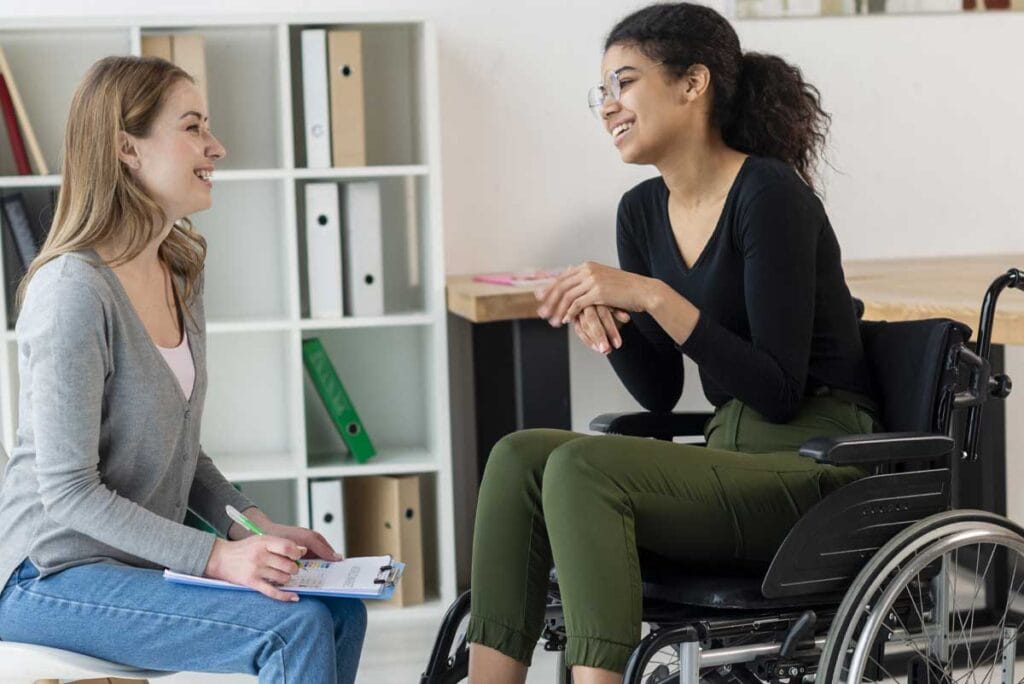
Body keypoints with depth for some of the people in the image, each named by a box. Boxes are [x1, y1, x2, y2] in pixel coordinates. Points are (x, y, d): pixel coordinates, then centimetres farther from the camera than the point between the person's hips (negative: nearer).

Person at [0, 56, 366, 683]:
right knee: (297, 626, -21)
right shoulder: (74, 291, -21)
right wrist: (217, 557, -26)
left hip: (145, 555, 8)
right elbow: (69, 490, -22)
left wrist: (256, 526, 0)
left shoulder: (181, 269, 7)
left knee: (342, 612, -6)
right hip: (53, 577, -8)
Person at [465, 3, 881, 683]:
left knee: (581, 468, -27)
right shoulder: (643, 211, 9)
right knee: (519, 456, -14)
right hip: (733, 458, 8)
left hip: (815, 470, -7)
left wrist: (653, 296, -23)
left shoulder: (770, 195, -14)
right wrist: (604, 319, -6)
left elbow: (780, 392, -18)